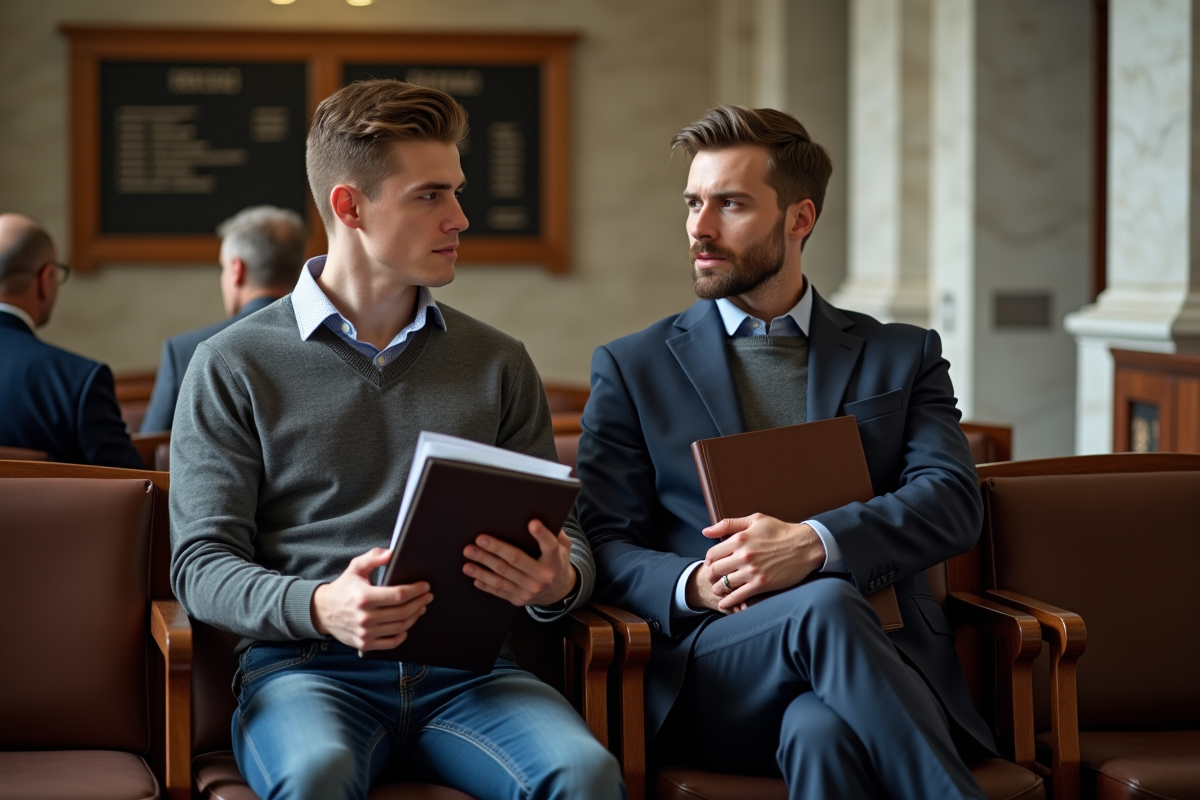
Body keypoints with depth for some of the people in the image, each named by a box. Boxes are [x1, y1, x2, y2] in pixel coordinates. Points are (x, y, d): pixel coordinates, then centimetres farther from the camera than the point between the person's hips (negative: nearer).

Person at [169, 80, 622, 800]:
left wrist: (559, 583, -10)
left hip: (466, 666, 3)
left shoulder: (499, 364, 18)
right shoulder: (232, 367, 8)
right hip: (305, 664, -2)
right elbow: (202, 563, 3)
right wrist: (317, 606, -18)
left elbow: (565, 539, 16)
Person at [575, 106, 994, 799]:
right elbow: (605, 543, 9)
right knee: (825, 607, -35)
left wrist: (814, 542, -17)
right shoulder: (632, 368, 17)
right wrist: (692, 585, -14)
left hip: (879, 656, 0)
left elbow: (952, 502, 1)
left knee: (821, 730, -38)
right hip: (710, 662, 0)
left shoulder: (903, 357, 18)